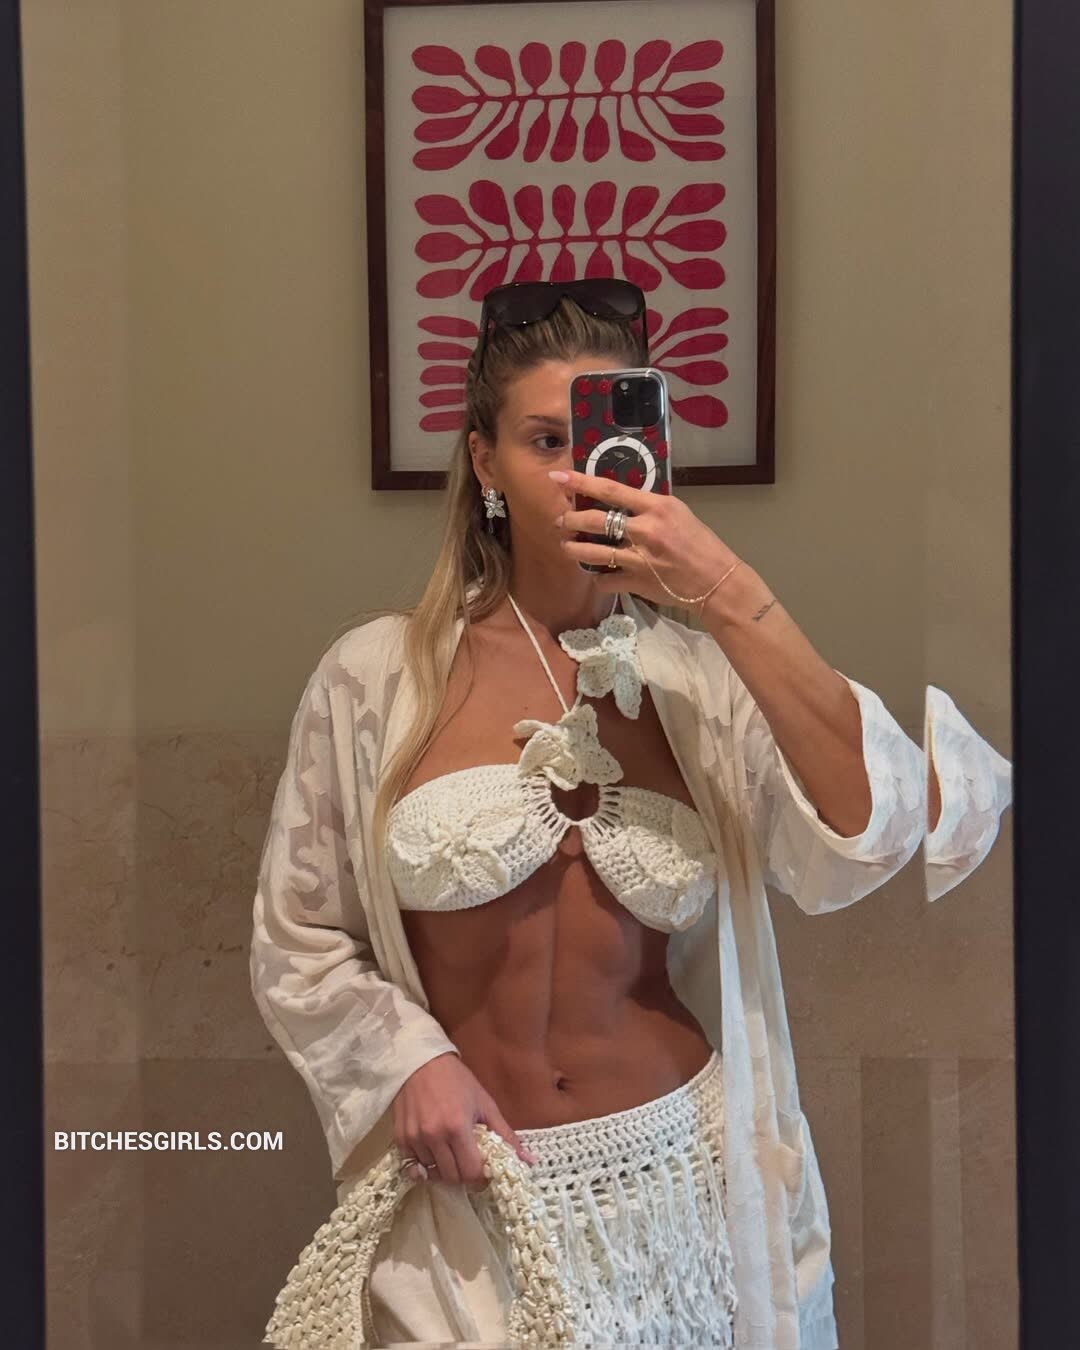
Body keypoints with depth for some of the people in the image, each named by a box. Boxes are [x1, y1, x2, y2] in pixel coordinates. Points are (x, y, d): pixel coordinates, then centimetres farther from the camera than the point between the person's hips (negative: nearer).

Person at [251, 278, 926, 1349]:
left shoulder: (705, 676, -5)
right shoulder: (374, 679, -6)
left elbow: (869, 839, -21)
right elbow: (299, 941, 2)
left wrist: (734, 601, -24)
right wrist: (406, 1061, -14)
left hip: (681, 1184, 1)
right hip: (466, 1191, -1)